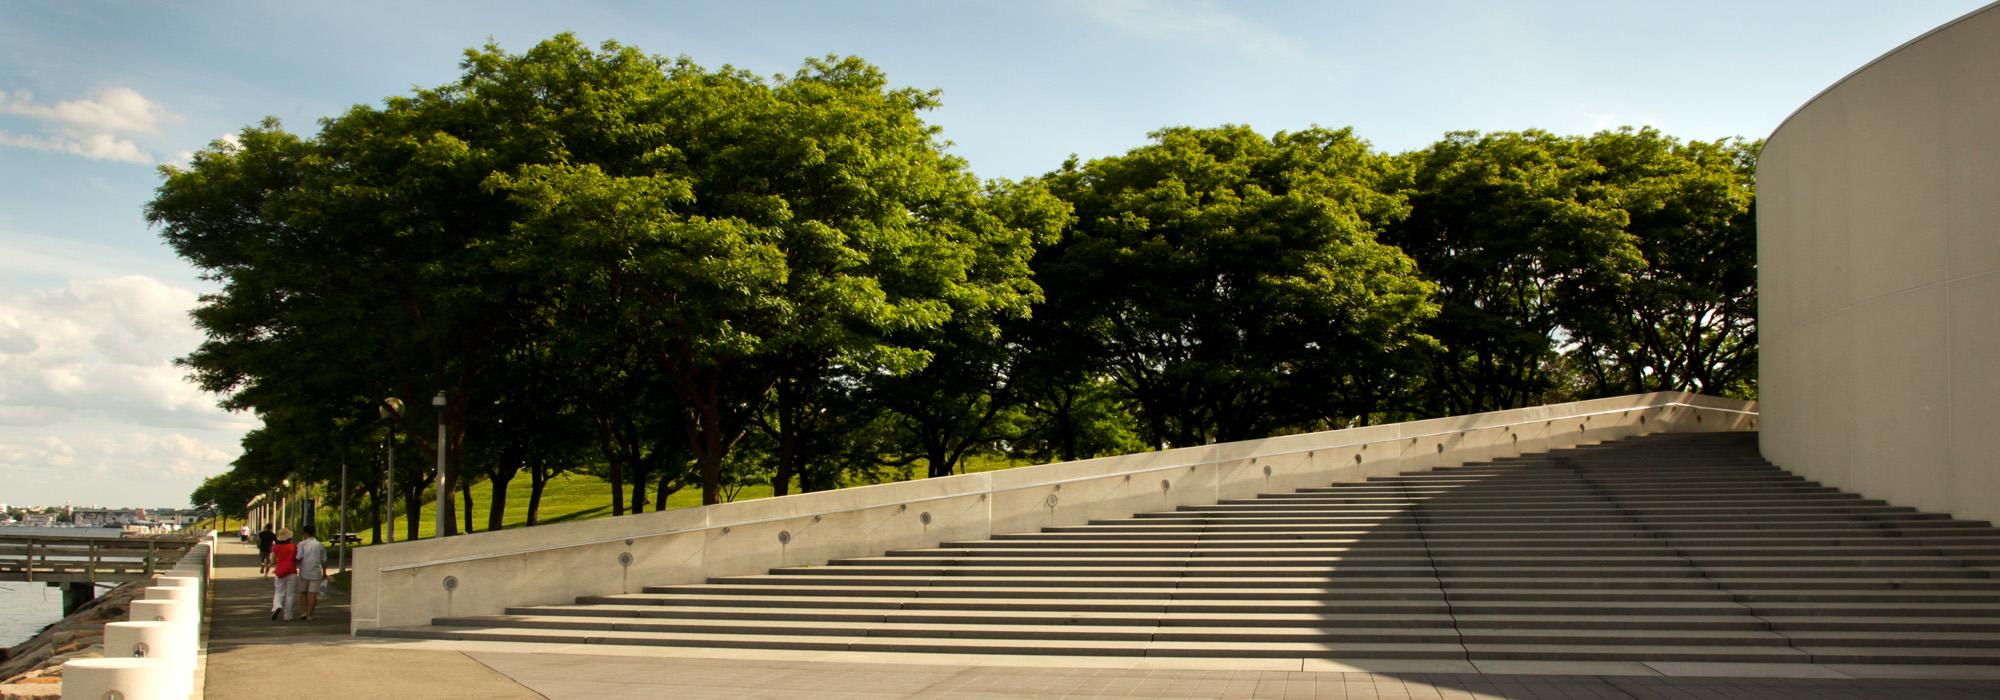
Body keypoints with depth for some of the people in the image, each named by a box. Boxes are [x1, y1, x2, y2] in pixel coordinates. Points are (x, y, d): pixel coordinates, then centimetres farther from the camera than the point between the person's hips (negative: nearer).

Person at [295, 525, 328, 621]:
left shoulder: (302, 544, -2)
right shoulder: (320, 545, 6)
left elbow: (299, 558, -12)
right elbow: (324, 561, 10)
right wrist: (324, 573, 21)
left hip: (304, 572, -1)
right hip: (316, 573, 1)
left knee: (303, 592, 14)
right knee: (312, 594, 2)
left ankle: (303, 612, 5)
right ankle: (309, 614, -1)